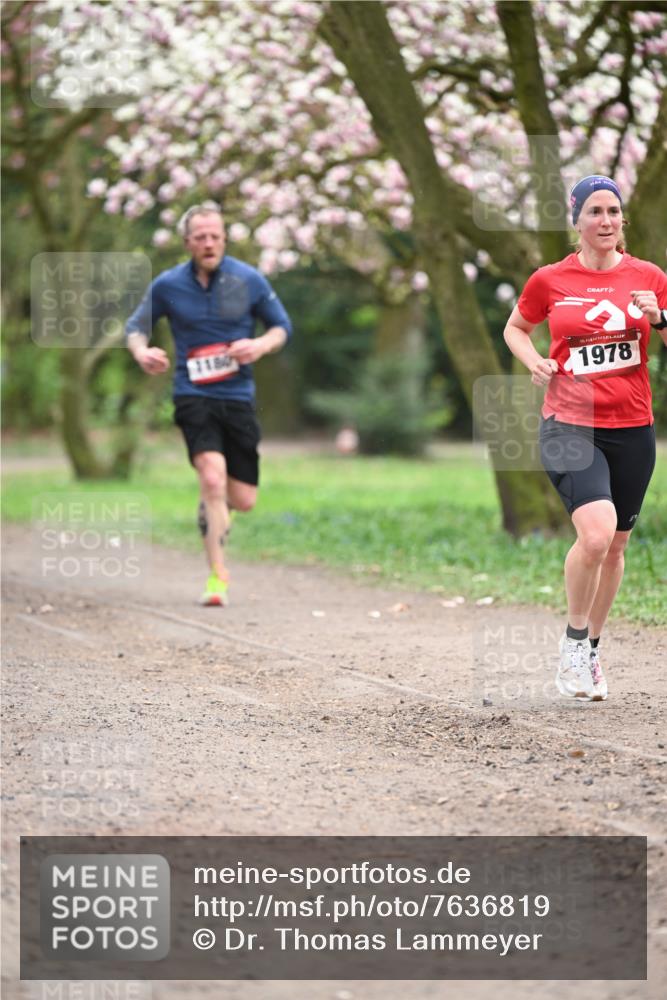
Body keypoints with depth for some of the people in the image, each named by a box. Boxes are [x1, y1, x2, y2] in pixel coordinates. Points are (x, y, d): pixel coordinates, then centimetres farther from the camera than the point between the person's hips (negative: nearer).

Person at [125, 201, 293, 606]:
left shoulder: (249, 280, 0)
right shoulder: (167, 285, -1)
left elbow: (283, 326, 10)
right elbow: (136, 326, 13)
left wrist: (261, 345, -12)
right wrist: (141, 351, -10)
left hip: (238, 395, 2)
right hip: (193, 395, -2)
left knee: (244, 500, 1)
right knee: (213, 477, -23)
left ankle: (214, 504, 40)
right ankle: (218, 575, -12)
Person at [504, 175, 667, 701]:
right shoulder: (549, 280, 0)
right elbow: (515, 328, 16)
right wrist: (533, 360, -4)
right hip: (569, 425, -3)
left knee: (616, 545, 11)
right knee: (596, 533, -22)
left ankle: (591, 650, 30)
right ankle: (574, 638, 1)